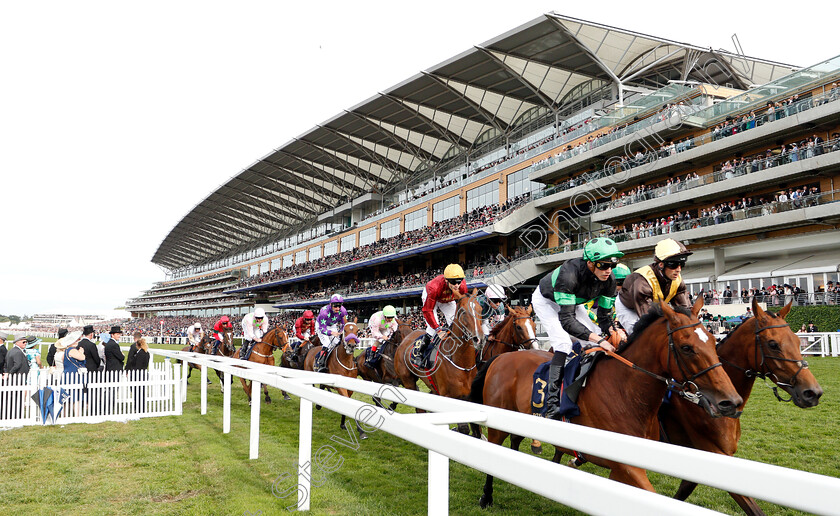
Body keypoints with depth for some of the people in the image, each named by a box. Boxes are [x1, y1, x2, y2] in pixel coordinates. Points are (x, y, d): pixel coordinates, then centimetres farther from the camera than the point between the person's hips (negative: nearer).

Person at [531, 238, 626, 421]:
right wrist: (599, 339, -52)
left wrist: (613, 331, -37)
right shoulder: (569, 274, -43)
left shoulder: (609, 281, -23)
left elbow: (604, 315, -14)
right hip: (546, 300, -7)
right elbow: (566, 320, -45)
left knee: (592, 341, -6)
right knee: (563, 343, -25)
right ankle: (552, 403, -26)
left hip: (572, 301, 7)